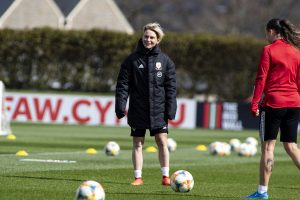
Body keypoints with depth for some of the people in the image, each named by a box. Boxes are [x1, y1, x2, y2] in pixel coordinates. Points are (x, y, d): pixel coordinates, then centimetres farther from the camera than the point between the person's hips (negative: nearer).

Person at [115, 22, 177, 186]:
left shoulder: (165, 60, 4)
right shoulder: (132, 60, 1)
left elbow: (171, 86, 4)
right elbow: (123, 84, 0)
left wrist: (170, 109, -3)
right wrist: (120, 106, -10)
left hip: (158, 110, 0)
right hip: (138, 109, 0)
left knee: (162, 141, -6)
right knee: (138, 143, 3)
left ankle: (165, 176, 2)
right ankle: (138, 177, 8)